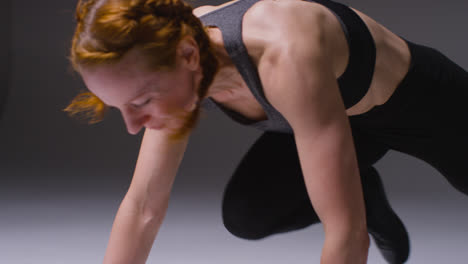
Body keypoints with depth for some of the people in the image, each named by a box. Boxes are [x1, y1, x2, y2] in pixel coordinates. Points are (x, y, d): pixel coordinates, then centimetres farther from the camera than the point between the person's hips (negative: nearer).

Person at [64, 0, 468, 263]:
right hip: (346, 114, 5)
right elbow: (143, 207, -17)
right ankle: (368, 200, 18)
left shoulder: (286, 59, -47)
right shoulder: (176, 48, -25)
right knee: (245, 216, -9)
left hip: (423, 100, -4)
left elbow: (346, 231, -44)